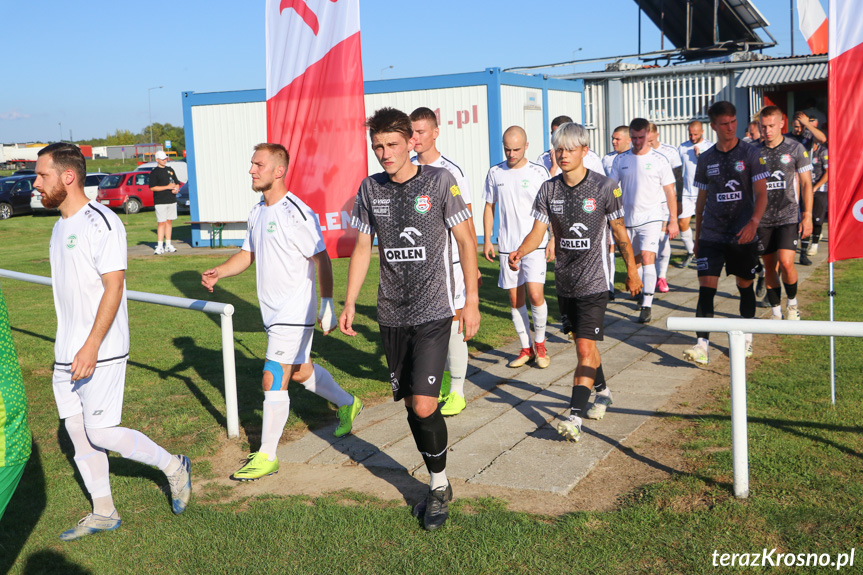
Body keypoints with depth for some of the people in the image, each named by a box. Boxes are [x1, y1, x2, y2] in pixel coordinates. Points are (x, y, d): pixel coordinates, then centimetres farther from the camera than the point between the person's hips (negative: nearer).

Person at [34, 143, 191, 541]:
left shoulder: (101, 223, -15)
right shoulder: (61, 225, 13)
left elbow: (113, 288, -20)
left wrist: (91, 347, -24)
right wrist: (69, 345, 21)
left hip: (100, 352, -9)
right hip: (66, 353, 9)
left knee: (101, 433, -7)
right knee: (77, 431, 11)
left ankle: (174, 467, 14)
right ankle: (103, 513, 24)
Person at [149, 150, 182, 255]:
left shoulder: (170, 170, 15)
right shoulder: (154, 172, -4)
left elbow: (177, 183, 21)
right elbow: (152, 187, -11)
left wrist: (176, 189, -1)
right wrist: (167, 187, -16)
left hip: (172, 200, 6)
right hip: (160, 201, -6)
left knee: (169, 222, 9)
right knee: (161, 223, -8)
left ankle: (168, 245, 14)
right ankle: (160, 246, -7)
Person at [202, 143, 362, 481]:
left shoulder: (296, 213, -17)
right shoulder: (258, 212, 9)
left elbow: (322, 259, -14)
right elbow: (247, 254, 18)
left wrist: (327, 305, -14)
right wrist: (218, 273, 1)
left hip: (295, 313, -9)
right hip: (273, 313, 9)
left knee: (273, 381, -8)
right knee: (300, 372, 21)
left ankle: (266, 457, 3)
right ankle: (347, 404, 44)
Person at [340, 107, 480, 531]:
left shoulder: (439, 181, -5)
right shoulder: (370, 189, 6)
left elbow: (465, 240, -2)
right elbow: (362, 247, 14)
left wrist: (471, 300, -5)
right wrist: (349, 303, 9)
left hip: (432, 311, -4)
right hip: (391, 314, 5)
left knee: (424, 405, -12)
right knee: (409, 404, 9)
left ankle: (440, 487, 11)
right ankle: (437, 486, 26)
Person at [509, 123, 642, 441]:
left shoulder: (605, 187, -7)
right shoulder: (548, 190, 2)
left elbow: (619, 232, 2)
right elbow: (538, 230, -2)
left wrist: (631, 271, 8)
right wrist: (519, 252, -22)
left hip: (594, 282, -5)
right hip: (564, 281, 5)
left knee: (585, 348, -13)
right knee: (584, 343, 18)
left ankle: (575, 417, -14)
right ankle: (602, 392, 41)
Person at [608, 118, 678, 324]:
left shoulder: (659, 160, -2)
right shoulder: (621, 160, 5)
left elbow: (670, 191, 1)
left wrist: (673, 220, -1)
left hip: (652, 217, -4)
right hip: (628, 218, 4)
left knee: (647, 257, -17)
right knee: (635, 259, 15)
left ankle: (646, 306, -18)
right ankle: (642, 291, 38)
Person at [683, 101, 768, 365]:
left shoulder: (749, 153, -2)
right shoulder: (705, 159, 7)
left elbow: (761, 193, -8)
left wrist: (754, 222, -25)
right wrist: (697, 237, 15)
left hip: (743, 234, -1)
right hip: (712, 235, 2)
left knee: (745, 285, 11)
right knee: (706, 287, -10)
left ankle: (746, 337, 29)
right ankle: (702, 345, -13)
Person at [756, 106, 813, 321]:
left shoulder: (795, 148, -1)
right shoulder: (755, 151, 4)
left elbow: (806, 184, 2)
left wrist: (807, 216, -4)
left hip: (788, 216, -3)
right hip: (763, 218, 3)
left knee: (786, 263, -17)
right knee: (769, 266, 6)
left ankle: (792, 302, 9)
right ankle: (776, 313, 19)